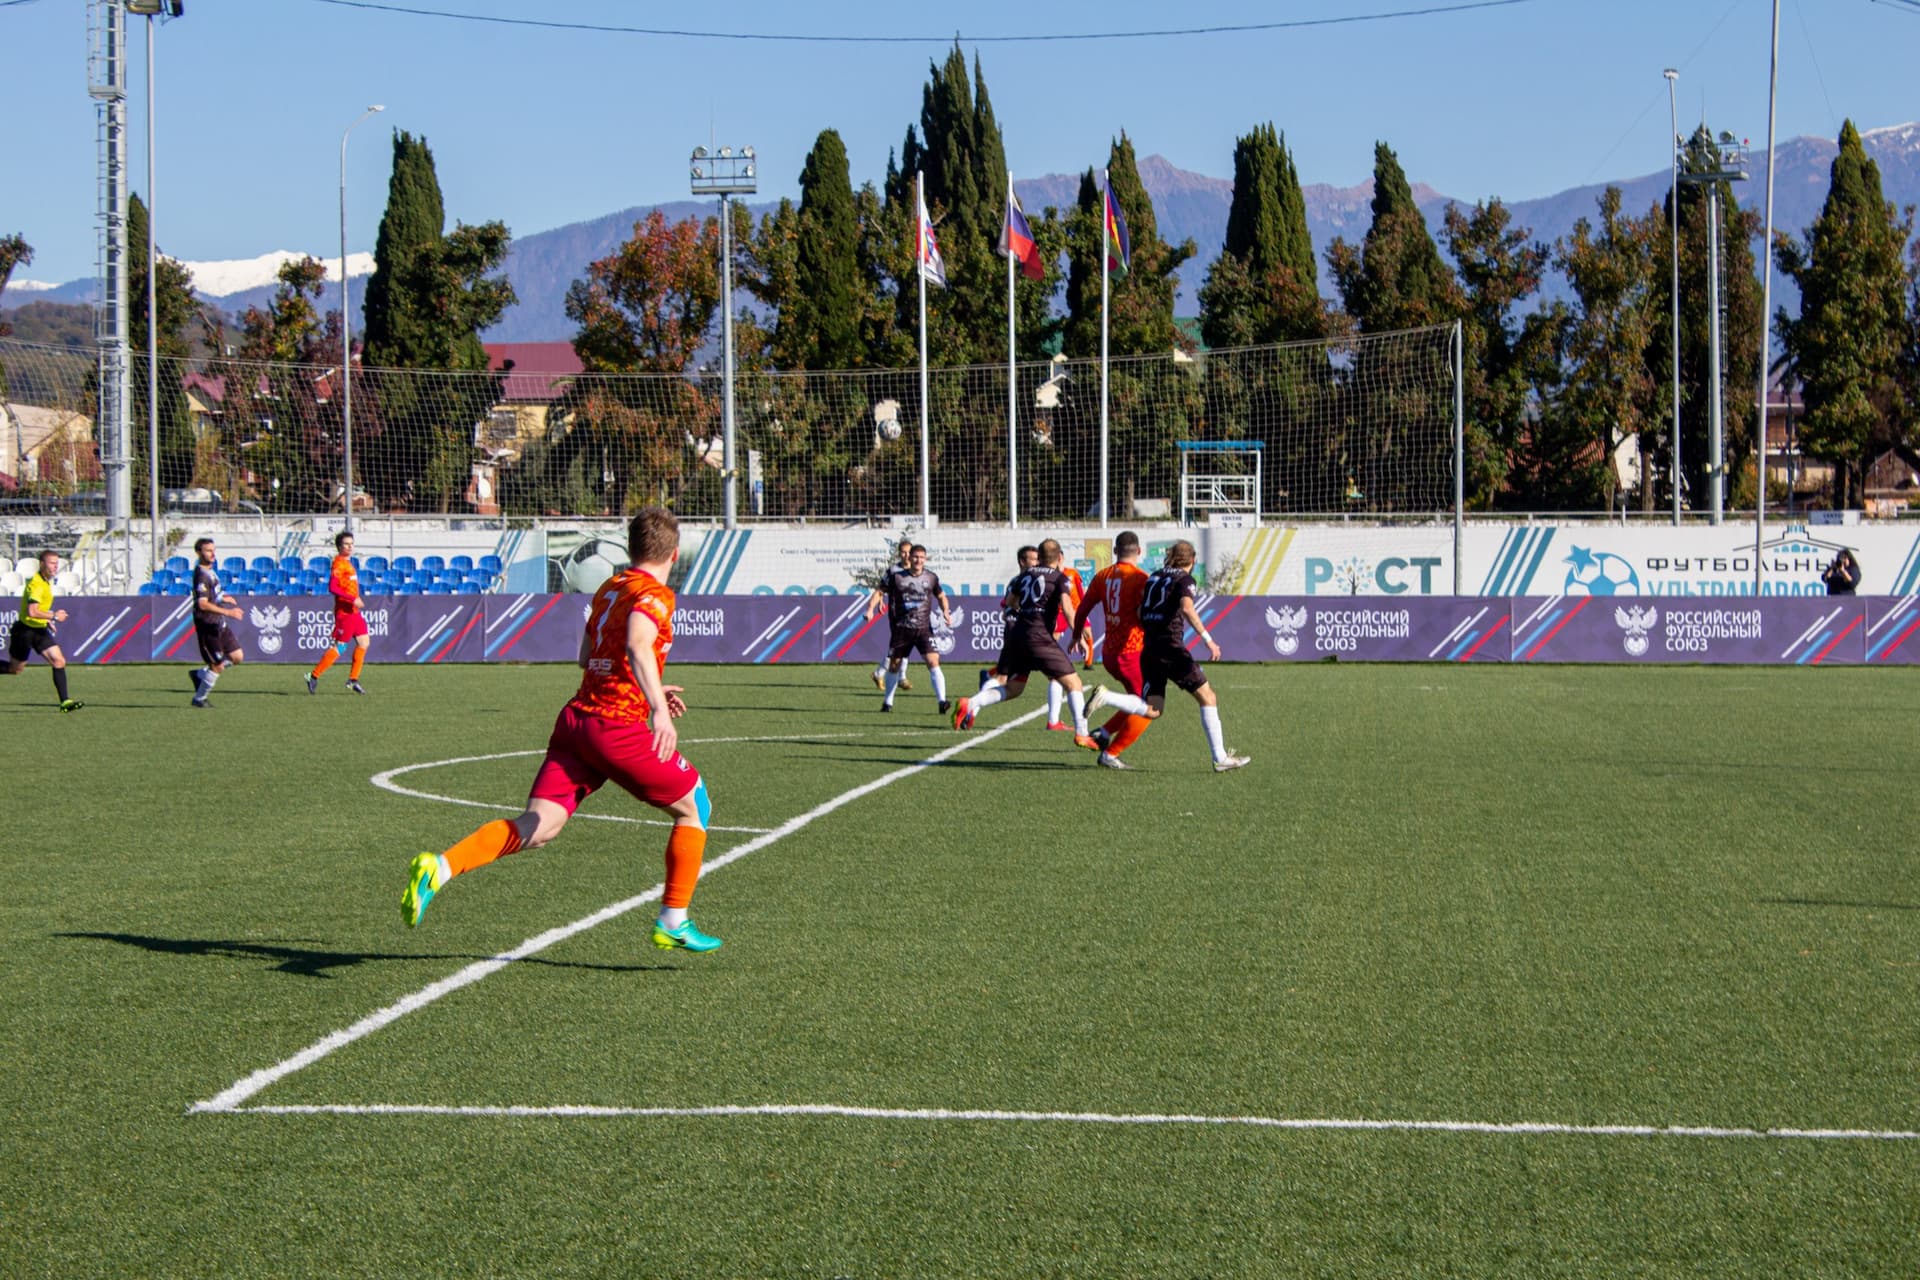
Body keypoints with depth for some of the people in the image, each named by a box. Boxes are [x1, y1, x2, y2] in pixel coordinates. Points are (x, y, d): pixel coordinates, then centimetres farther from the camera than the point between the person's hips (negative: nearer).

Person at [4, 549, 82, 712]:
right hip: (25, 630, -8)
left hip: (40, 630, 8)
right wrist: (54, 616, -25)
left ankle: (65, 701, -10)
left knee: (59, 662, -7)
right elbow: (31, 612, -33)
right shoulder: (37, 584, -22)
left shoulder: (47, 581, 9)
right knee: (15, 669, 5)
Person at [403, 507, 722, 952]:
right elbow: (637, 646, -26)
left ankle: (439, 867, -22)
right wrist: (658, 706, -37)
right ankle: (674, 922, 14)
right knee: (694, 806, 12)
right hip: (619, 727, -7)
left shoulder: (608, 588, 19)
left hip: (576, 716, 7)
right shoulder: (656, 594, -6)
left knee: (536, 828, -2)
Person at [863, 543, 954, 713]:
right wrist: (871, 609, -13)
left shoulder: (931, 578, 5)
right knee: (894, 665, 10)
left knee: (933, 662, -17)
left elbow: (941, 597, 20)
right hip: (901, 628, 0)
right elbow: (879, 592, 4)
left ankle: (942, 701, -21)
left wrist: (946, 612, 2)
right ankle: (887, 702, 29)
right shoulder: (896, 577, -2)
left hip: (924, 629, 0)